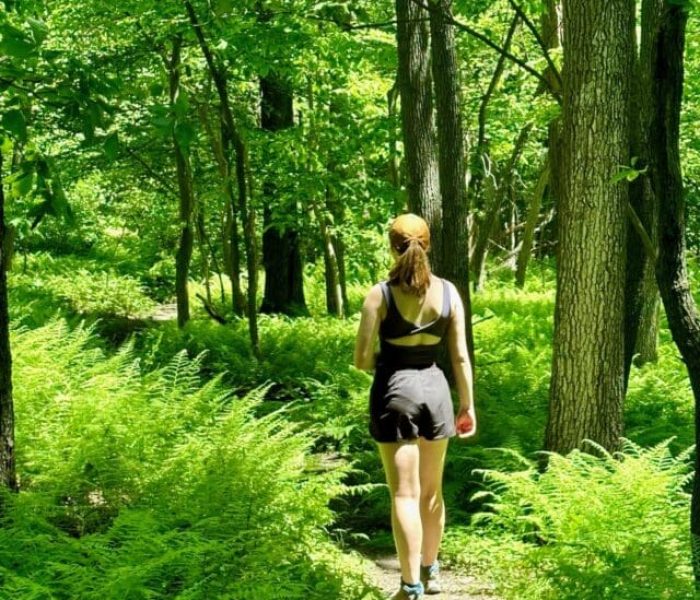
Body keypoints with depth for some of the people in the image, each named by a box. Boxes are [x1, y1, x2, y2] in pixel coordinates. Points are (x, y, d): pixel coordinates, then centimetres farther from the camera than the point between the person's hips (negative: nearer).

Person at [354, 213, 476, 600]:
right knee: (431, 491, 18)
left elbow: (362, 359, -10)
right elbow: (460, 356, 1)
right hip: (434, 389, 4)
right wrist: (468, 405, 9)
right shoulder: (448, 292, -2)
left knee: (404, 494, -1)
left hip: (394, 392, -3)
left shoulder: (380, 294, -11)